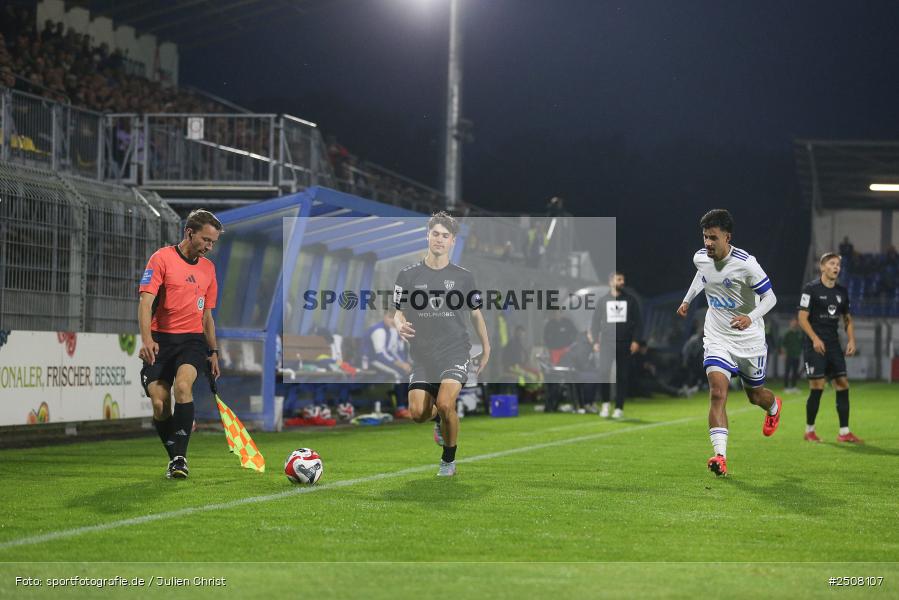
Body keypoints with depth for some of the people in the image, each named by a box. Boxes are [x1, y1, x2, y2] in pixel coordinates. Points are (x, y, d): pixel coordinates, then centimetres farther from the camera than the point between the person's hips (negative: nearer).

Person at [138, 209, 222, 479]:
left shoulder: (208, 268, 14)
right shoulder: (162, 258, -4)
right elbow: (146, 301, -12)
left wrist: (213, 351, 19)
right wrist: (146, 340, -25)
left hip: (192, 339, 2)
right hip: (161, 339, -2)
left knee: (182, 386, -25)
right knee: (159, 404, -9)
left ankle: (180, 457, -22)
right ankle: (175, 458, 13)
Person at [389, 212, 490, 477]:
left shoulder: (463, 277, 4)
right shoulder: (408, 275, 3)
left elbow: (476, 313, 14)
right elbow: (397, 311, 7)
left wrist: (486, 349, 16)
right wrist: (400, 325, -17)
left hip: (456, 353, -2)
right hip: (422, 356, 2)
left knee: (445, 404, -23)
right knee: (418, 413, -10)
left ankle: (449, 460, 0)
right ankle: (440, 418, 30)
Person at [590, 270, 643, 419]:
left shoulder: (631, 300, 6)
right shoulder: (603, 301, 8)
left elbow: (638, 321, 6)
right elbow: (595, 322, 10)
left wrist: (635, 340, -4)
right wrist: (595, 341, 1)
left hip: (625, 344, 0)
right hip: (607, 343, 0)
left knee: (622, 377, 2)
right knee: (604, 373, -14)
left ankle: (619, 408, 10)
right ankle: (605, 404, 4)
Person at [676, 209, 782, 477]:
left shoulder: (746, 264, -23)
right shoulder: (700, 258, -6)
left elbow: (770, 297, -17)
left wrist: (750, 318, -33)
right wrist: (688, 299, 25)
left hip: (749, 340, -3)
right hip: (717, 339, 3)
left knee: (755, 395, 17)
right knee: (717, 392, -18)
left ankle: (774, 407, 57)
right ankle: (720, 456, -27)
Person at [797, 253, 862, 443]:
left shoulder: (842, 292, 13)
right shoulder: (811, 289, -5)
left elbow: (847, 319, 21)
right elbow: (802, 317, -9)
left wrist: (851, 340, 6)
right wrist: (815, 339, -20)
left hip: (834, 344, 6)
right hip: (815, 345, -6)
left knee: (843, 385, -1)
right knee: (817, 387, -9)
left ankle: (844, 432, 2)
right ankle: (809, 431, 6)